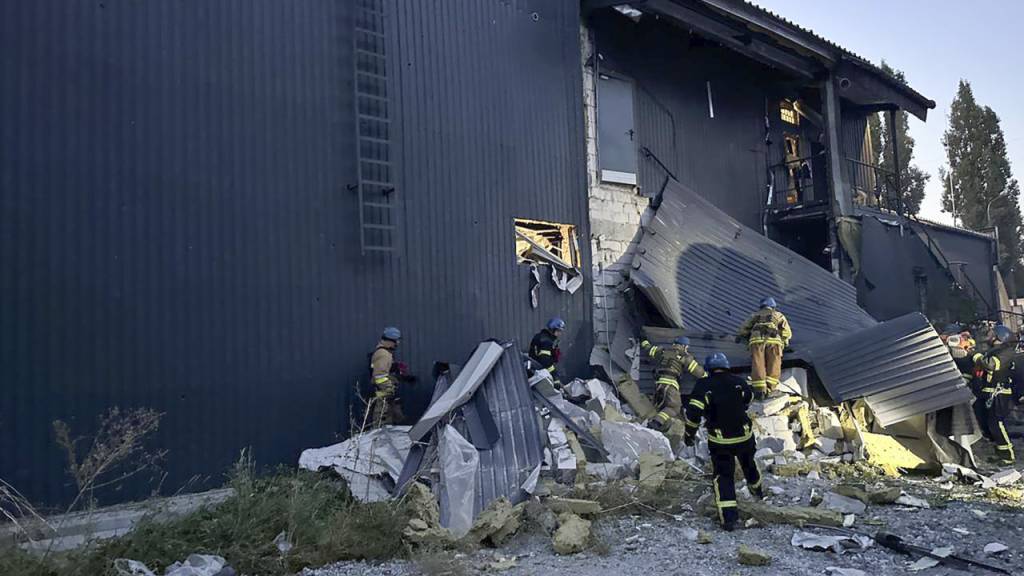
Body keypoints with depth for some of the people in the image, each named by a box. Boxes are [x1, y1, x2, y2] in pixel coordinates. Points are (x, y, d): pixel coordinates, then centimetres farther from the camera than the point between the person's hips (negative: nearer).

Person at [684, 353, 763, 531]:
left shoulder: (703, 386, -15)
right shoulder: (739, 382, -6)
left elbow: (693, 412, -20)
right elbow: (749, 400, 15)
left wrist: (689, 434, -6)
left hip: (719, 441, -3)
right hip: (744, 436, 3)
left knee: (723, 476, 7)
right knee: (749, 465, 30)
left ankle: (728, 517, -4)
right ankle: (757, 491, 56)